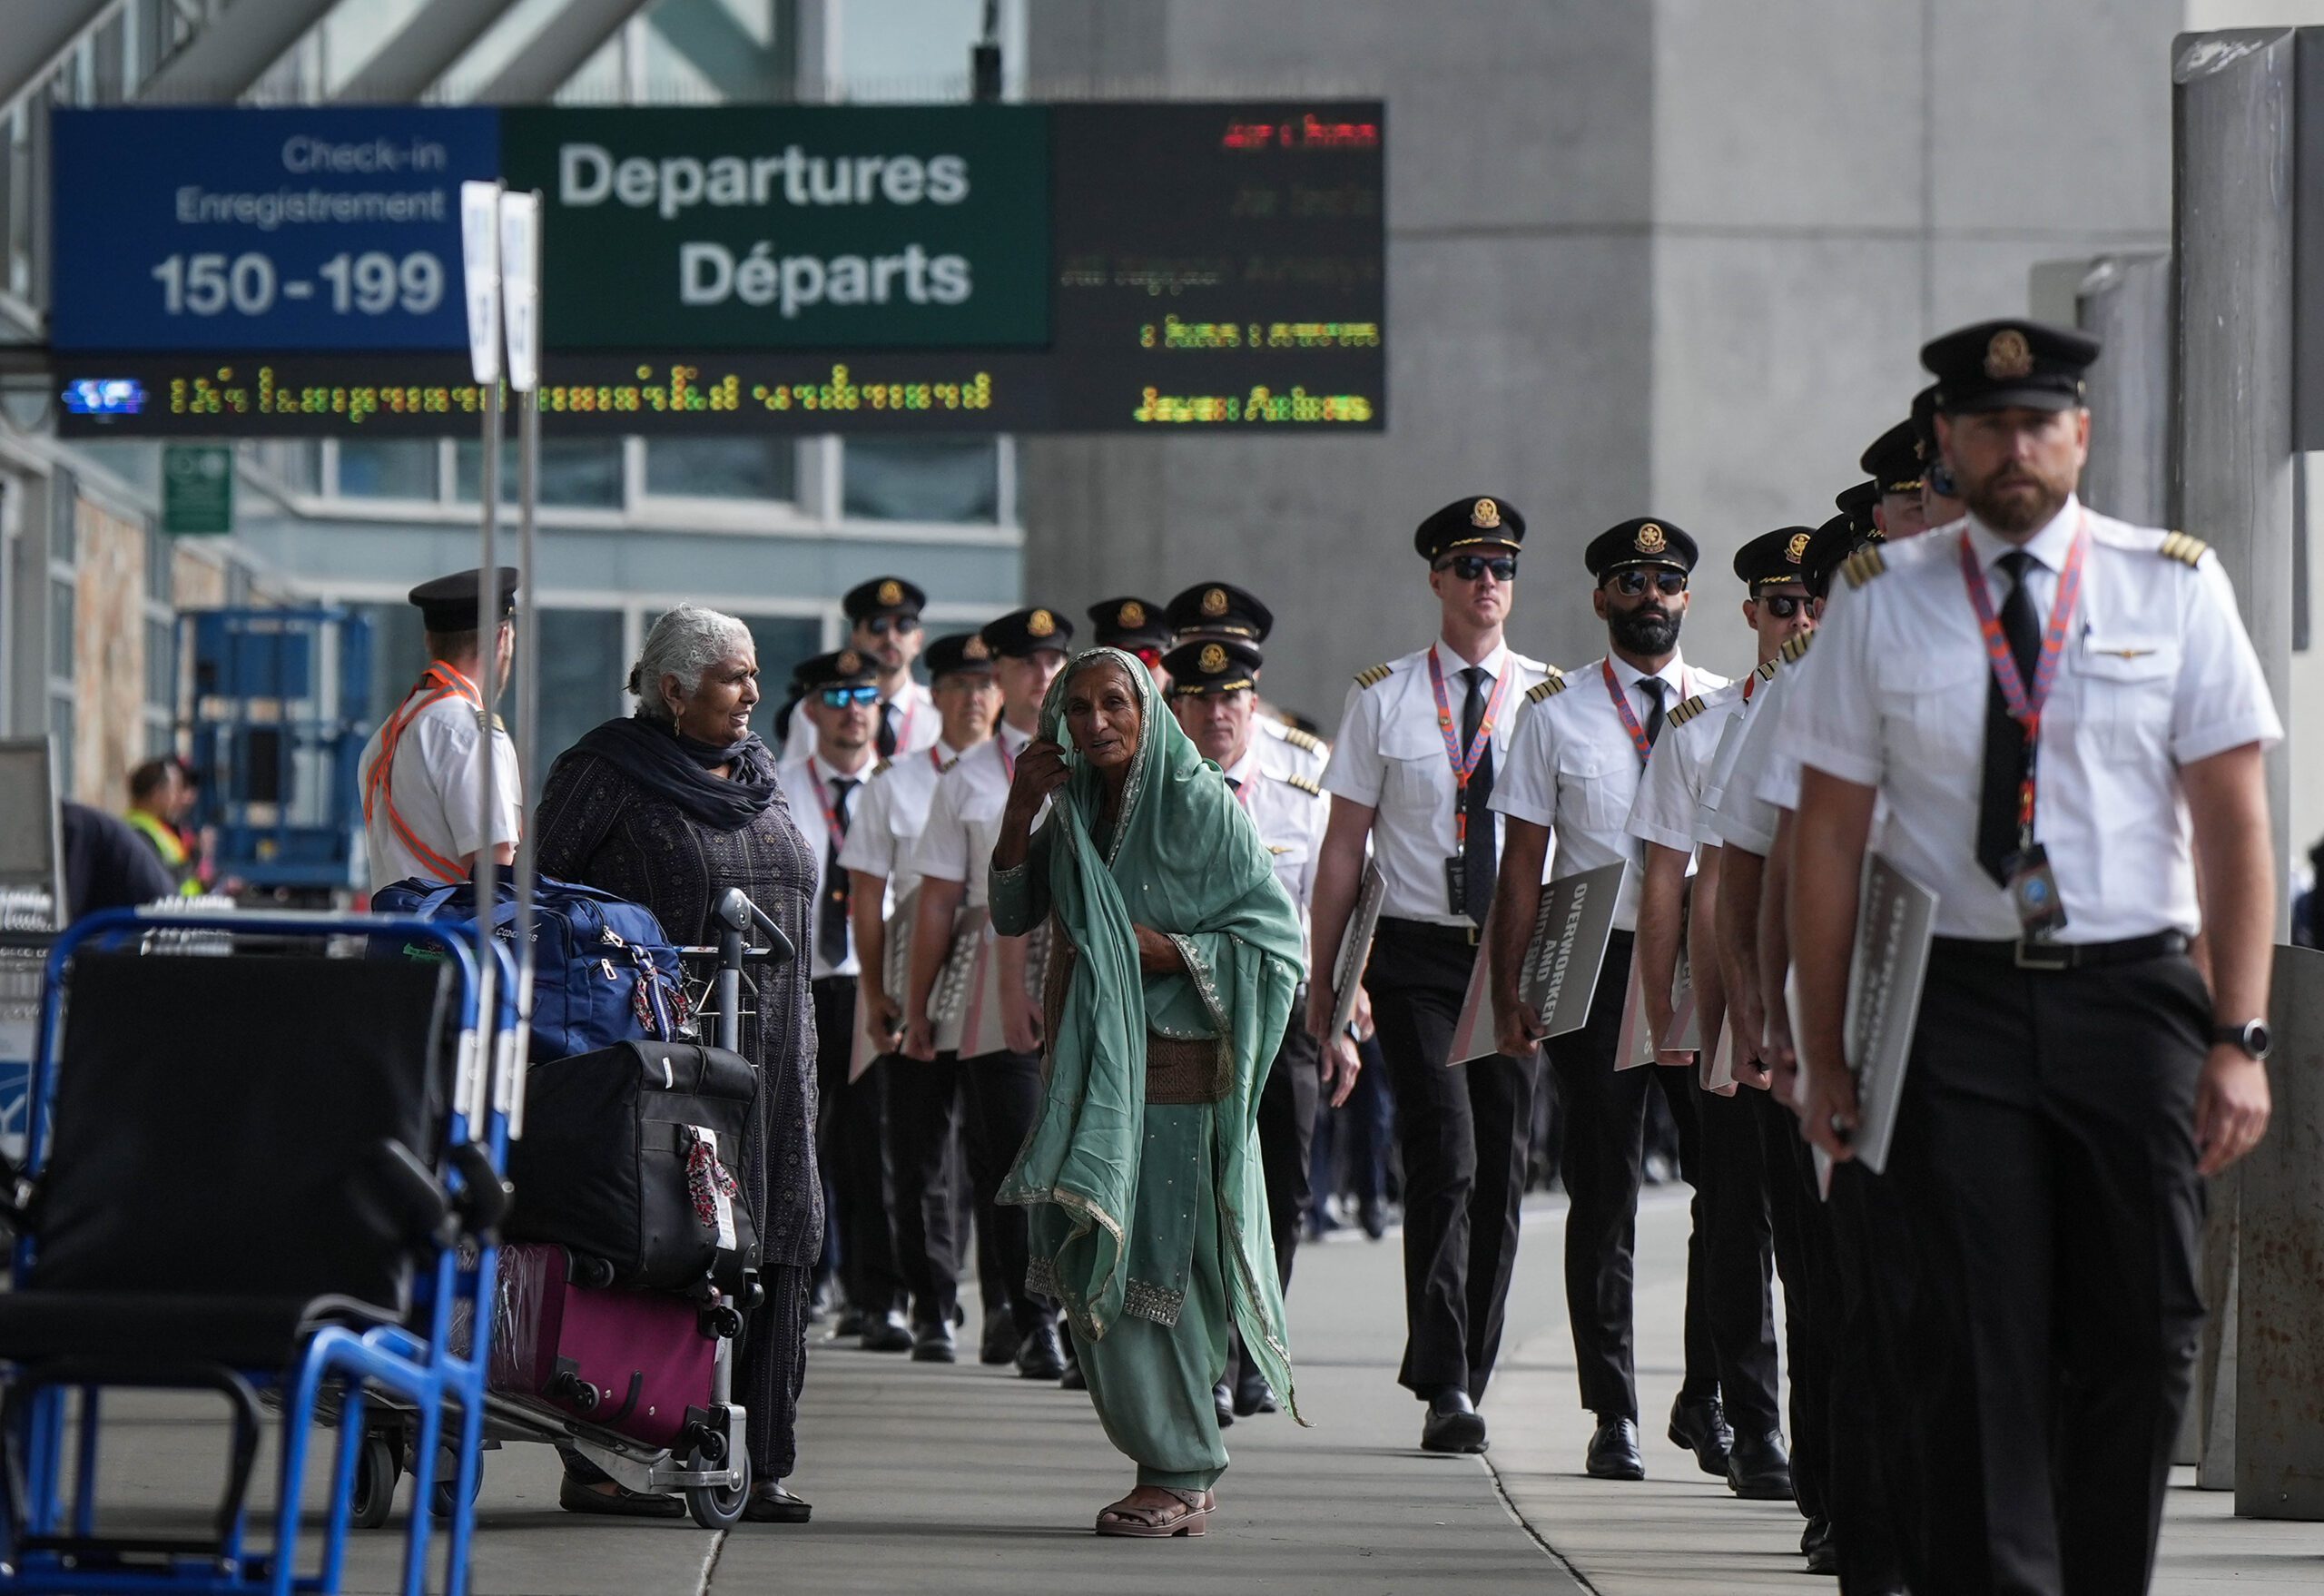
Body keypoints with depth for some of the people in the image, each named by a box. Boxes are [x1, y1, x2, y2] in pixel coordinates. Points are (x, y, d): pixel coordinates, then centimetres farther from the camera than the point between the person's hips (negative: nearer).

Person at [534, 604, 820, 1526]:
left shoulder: (758, 777, 18)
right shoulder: (606, 773, -3)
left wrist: (801, 1051, 20)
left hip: (768, 1059, 7)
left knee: (771, 1251, 2)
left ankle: (753, 1464, 7)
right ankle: (602, 1464, -5)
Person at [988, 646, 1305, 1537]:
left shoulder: (1199, 804, -8)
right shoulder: (1074, 810, 11)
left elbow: (1274, 930, -8)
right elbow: (1011, 916, 8)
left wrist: (1167, 951, -18)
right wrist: (1019, 813, -4)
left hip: (1172, 1067, -7)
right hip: (1088, 1064, 7)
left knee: (1153, 1265, -7)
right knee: (1092, 1267, 5)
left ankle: (1182, 1479, 0)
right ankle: (1173, 1465, 13)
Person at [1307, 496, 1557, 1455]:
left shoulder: (1546, 697, 6)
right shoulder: (1384, 701, 4)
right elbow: (1344, 847, 6)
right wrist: (1322, 978, 4)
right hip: (1417, 952, -2)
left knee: (1502, 1170, 5)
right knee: (1445, 1158, -15)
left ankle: (1463, 1378, 16)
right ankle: (1445, 1387, -17)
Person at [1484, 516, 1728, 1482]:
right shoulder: (1556, 713, 6)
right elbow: (1522, 861, 5)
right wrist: (1509, 990, -2)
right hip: (1596, 962, -1)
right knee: (1603, 1194, 3)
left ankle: (1706, 1400, 10)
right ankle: (1613, 1412, 9)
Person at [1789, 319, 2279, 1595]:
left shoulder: (2174, 589, 5)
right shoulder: (1880, 603, 6)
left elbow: (2234, 822, 3)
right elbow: (1828, 836, 6)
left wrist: (2239, 1039, -5)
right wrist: (1823, 1053, 3)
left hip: (2134, 998, 1)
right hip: (1955, 1005, -1)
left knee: (2141, 1338, 2)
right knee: (1976, 1346, -7)